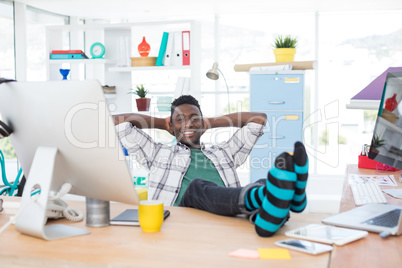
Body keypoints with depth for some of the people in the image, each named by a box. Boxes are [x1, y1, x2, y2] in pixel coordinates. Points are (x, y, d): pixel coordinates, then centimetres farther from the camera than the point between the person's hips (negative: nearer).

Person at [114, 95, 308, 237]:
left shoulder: (223, 154, 36)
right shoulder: (159, 153, 31)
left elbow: (259, 118, 37)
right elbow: (118, 121, 27)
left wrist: (211, 122, 39)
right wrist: (162, 123, 37)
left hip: (226, 215, 3)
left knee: (262, 185, -28)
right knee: (197, 186, -36)